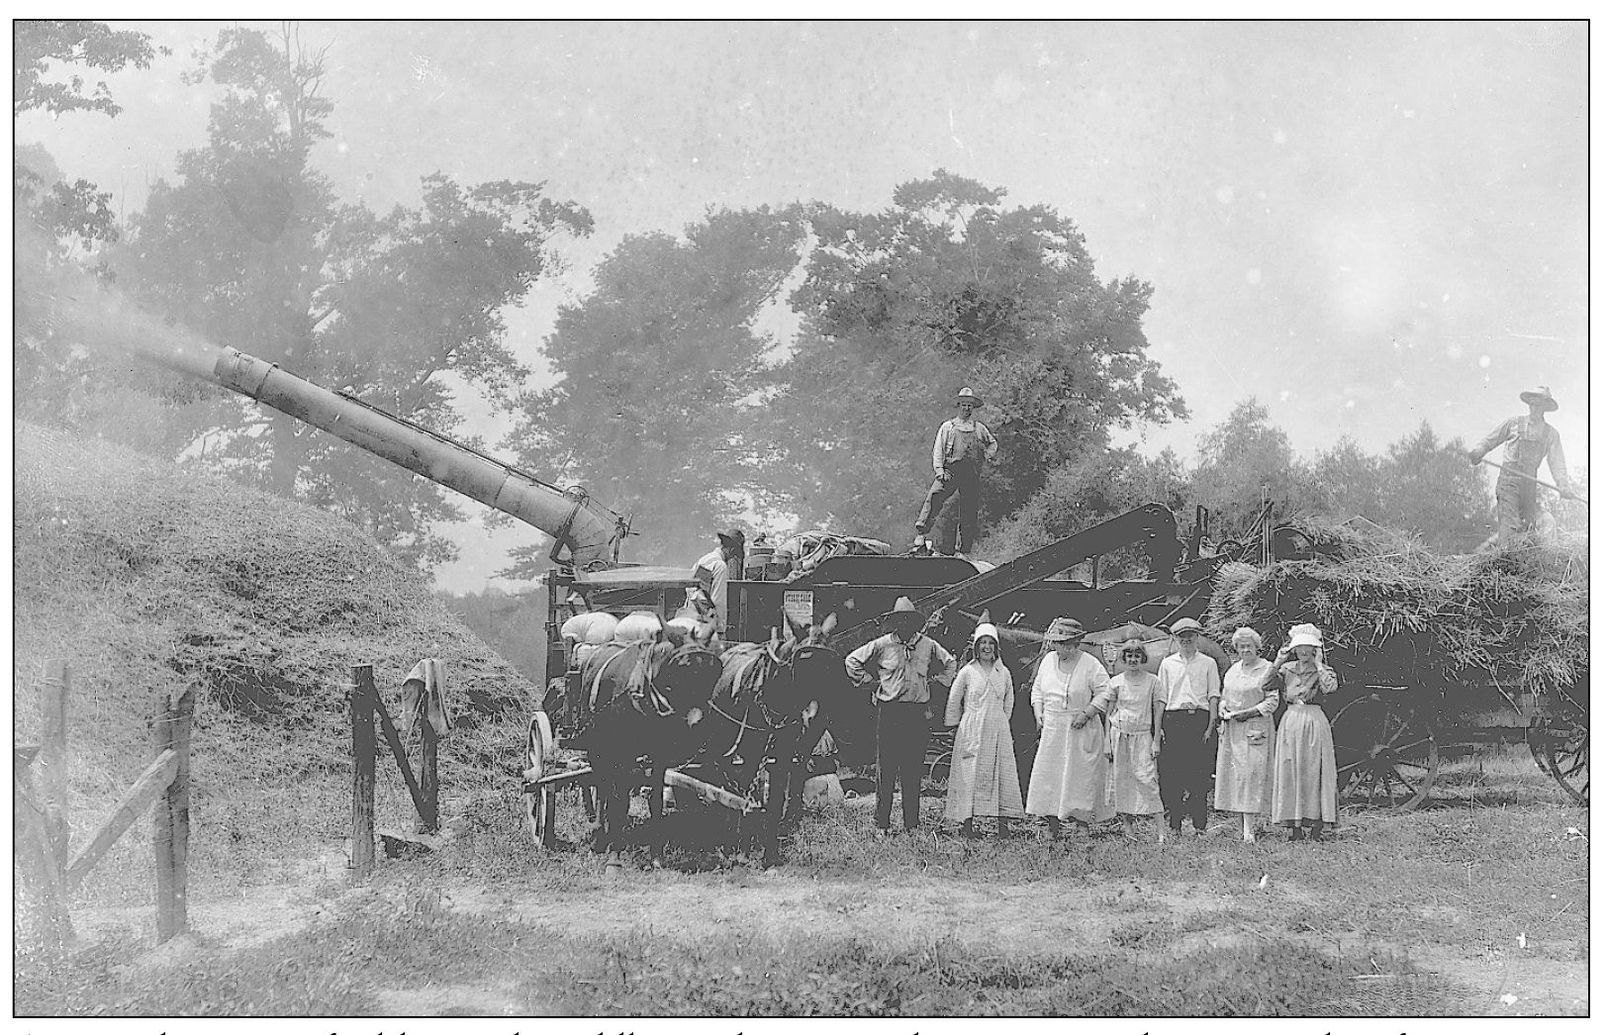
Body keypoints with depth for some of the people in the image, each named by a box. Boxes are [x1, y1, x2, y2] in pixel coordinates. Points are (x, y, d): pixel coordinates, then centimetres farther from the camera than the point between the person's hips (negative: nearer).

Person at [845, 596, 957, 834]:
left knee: (913, 771, 4)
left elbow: (950, 663, 26)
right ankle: (882, 823, -1)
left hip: (918, 713, 2)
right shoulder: (882, 645, 1)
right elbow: (852, 661, 9)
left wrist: (939, 680, 15)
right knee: (885, 770, -4)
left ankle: (912, 824, 8)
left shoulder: (927, 645, 9)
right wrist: (870, 680, 5)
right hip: (889, 712, -2)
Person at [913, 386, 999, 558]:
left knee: (969, 512, -4)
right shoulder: (947, 427, 16)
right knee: (934, 496, -26)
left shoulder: (980, 429, 22)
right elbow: (938, 450, 8)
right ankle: (920, 536, -32)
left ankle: (962, 550, 1)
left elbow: (993, 444, 35)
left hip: (972, 473, 2)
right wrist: (940, 471, -7)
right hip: (951, 469, -2)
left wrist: (986, 456, 14)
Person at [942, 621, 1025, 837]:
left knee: (1003, 776, -2)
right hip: (972, 732, -3)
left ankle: (1003, 824, -2)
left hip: (999, 730, 3)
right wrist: (956, 725, 11)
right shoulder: (967, 672, -1)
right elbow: (953, 702, 7)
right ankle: (968, 824, -5)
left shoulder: (1003, 673, 7)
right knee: (971, 776, -6)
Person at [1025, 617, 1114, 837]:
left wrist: (1086, 714, -16)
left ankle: (1081, 824, 2)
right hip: (1052, 729, 5)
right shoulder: (1048, 660, 7)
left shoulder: (1091, 665, -8)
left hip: (1081, 732, -4)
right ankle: (1052, 828, 4)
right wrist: (1038, 712, 4)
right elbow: (1037, 689, 18)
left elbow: (1105, 693, -7)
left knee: (1081, 776, -4)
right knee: (1048, 775, -1)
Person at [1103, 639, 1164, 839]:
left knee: (1146, 776, -13)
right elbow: (1109, 713, 8)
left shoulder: (1153, 681, 2)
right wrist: (1107, 743, 3)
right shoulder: (1115, 682, 5)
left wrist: (1156, 741, -1)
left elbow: (1158, 712, 4)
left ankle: (1161, 826, -11)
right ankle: (1127, 823, 12)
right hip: (1119, 734, 2)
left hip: (1142, 736, -2)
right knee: (1121, 779, 1)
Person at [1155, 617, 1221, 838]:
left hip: (1200, 718, -1)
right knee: (1170, 773, -4)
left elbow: (1213, 696, 6)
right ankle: (1174, 824, 1)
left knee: (1200, 774, -3)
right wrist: (1158, 727, 3)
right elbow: (1161, 697, 12)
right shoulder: (1167, 664, 14)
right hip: (1173, 719, 1)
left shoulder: (1208, 663, 10)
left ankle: (1199, 824, 1)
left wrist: (1210, 726, -4)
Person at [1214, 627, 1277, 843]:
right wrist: (1223, 710, 5)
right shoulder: (1233, 670, 16)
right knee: (1233, 774, 2)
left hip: (1255, 729, -7)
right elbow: (1224, 696, 26)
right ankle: (1250, 822, 9)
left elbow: (1272, 703, -8)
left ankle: (1249, 828, -15)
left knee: (1252, 774, -12)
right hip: (1231, 729, 7)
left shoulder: (1267, 670, -4)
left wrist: (1248, 713, -15)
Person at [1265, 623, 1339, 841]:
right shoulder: (1287, 669, 9)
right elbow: (1264, 685, -2)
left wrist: (1318, 665, -13)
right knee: (1289, 772, 1)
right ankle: (1295, 829, 7)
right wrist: (1278, 662, -6)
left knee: (1314, 773, -5)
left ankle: (1316, 829, -2)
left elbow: (1330, 687, -21)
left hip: (1314, 722, -3)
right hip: (1290, 721, 3)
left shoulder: (1323, 671, 1)